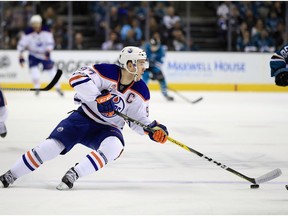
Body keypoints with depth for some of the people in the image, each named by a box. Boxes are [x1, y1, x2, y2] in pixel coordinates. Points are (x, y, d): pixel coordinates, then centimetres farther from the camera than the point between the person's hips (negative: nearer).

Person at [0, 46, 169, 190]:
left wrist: (153, 128, -13)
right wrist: (99, 97, -36)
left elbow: (139, 119, 6)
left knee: (114, 146, -32)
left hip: (108, 128, 3)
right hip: (83, 118, -3)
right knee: (52, 145, -16)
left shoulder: (141, 92, -4)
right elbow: (77, 78, -28)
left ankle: (73, 174, -24)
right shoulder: (107, 72, -18)